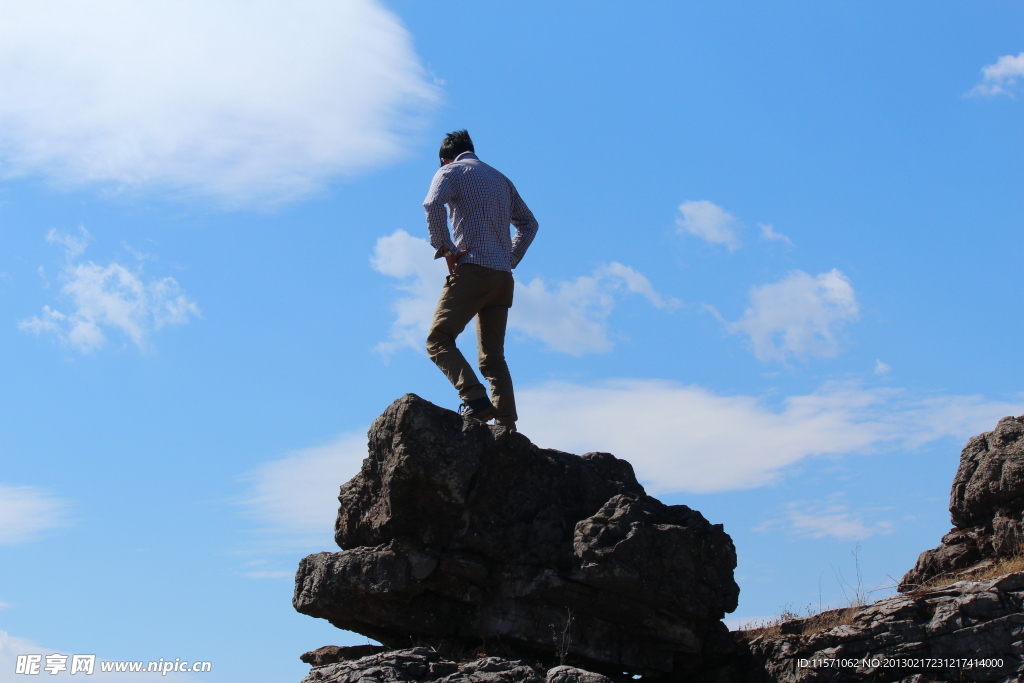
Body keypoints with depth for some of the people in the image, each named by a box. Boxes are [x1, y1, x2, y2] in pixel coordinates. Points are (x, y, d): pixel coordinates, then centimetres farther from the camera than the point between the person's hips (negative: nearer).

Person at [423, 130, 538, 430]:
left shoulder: (451, 171, 5)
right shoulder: (501, 179, 25)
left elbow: (433, 205, -15)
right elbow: (528, 223, 28)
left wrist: (445, 248, -9)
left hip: (473, 270, -6)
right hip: (503, 277, 7)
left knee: (439, 340, -6)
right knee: (493, 356, 8)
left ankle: (475, 399, -25)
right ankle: (507, 426, -4)